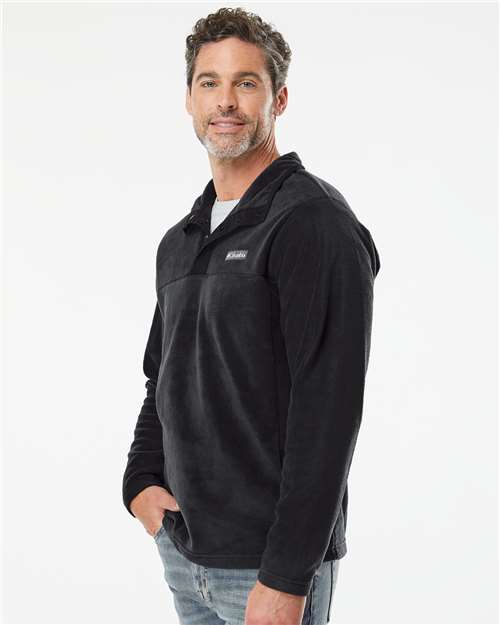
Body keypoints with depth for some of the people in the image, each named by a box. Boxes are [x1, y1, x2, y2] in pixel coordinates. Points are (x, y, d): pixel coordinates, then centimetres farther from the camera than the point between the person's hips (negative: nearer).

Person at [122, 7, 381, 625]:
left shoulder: (315, 222, -13)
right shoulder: (179, 242, 11)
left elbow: (328, 409, -19)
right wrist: (140, 481, 3)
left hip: (269, 561, -7)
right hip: (181, 549, 7)